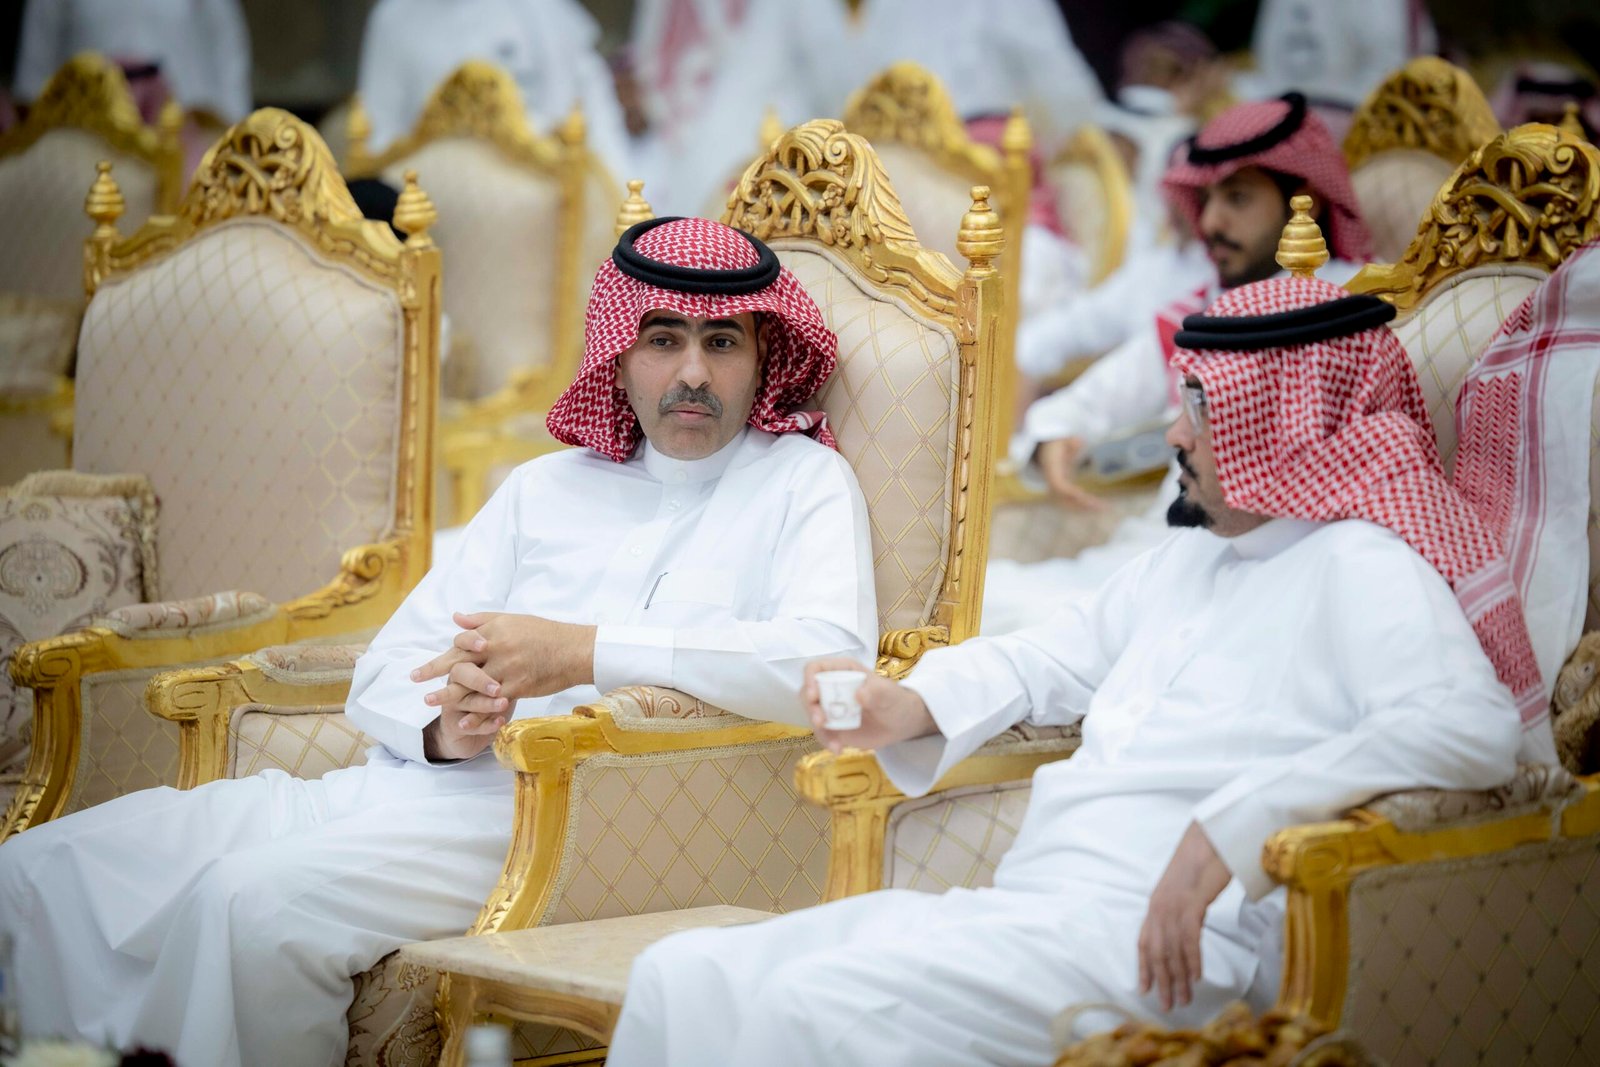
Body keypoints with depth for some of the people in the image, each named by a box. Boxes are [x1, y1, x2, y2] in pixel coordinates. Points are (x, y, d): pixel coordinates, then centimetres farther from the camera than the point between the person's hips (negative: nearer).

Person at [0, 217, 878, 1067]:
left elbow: (831, 661, -14)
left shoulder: (800, 481, 8)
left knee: (252, 899, -32)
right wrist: (443, 724, -7)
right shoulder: (544, 488, 24)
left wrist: (585, 651, -17)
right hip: (402, 786, 6)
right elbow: (383, 673, 19)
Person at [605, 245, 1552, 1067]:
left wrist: (1229, 830, -28)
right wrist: (911, 708, 18)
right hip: (1023, 901, 9)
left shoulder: (1361, 568, -4)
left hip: (1161, 943, -9)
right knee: (683, 978, -5)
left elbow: (1473, 730, -22)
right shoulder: (1186, 559, 26)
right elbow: (1050, 660, 40)